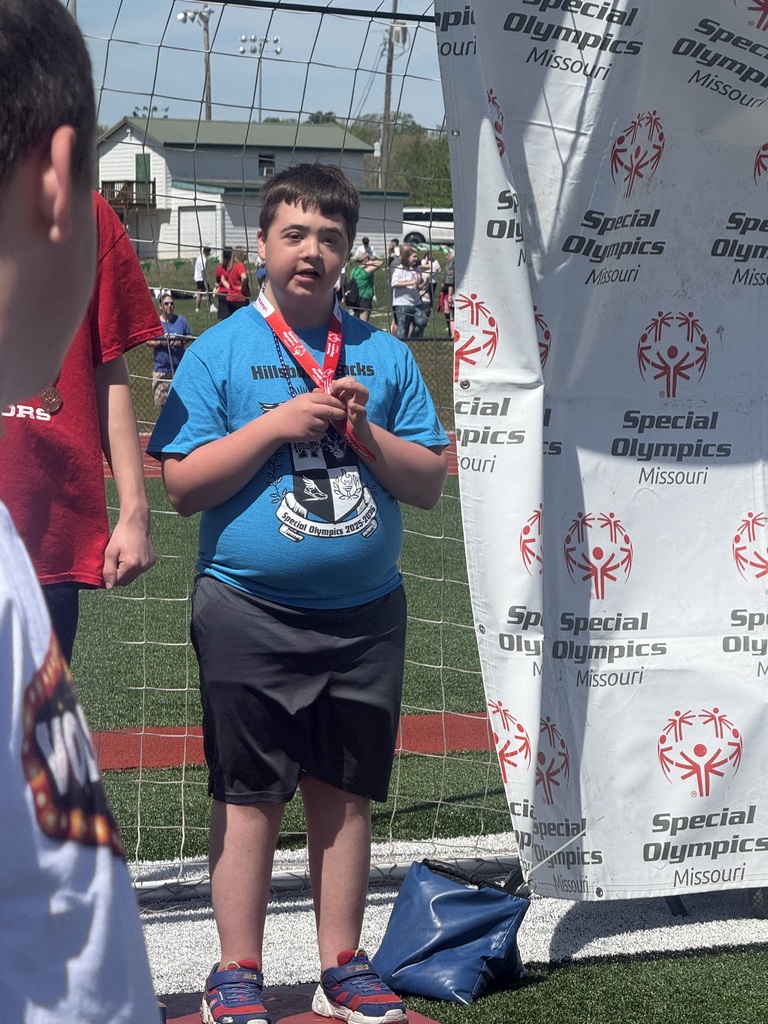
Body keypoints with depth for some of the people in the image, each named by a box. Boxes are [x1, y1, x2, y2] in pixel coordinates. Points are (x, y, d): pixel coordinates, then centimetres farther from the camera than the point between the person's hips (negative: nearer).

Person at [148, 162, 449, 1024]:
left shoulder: (383, 355, 8)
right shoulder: (221, 351, 0)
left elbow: (430, 485, 6)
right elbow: (182, 486, -6)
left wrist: (364, 433, -10)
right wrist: (277, 423, -14)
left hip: (363, 613, 3)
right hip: (250, 612, -3)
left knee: (344, 791, 9)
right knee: (248, 792, 2)